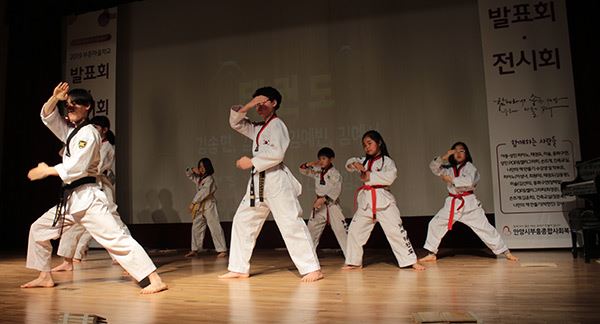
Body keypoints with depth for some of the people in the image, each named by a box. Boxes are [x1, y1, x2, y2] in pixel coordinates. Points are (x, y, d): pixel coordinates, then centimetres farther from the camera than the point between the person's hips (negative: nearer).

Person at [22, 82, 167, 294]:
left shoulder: (88, 133, -10)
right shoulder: (69, 130, 16)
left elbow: (77, 167, -19)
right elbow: (47, 116, 16)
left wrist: (47, 171, -6)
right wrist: (55, 98, -2)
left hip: (87, 197, -9)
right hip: (70, 198, 9)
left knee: (116, 238, -18)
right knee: (38, 229, 16)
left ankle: (155, 280, -22)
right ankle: (45, 277, 30)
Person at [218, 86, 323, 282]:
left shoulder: (277, 125, -4)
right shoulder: (258, 128, 20)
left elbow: (277, 153, -17)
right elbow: (235, 122, 18)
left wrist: (252, 162, -13)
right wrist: (247, 106, 2)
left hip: (276, 180, -9)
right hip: (258, 181, 9)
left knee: (291, 223, -13)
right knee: (242, 221, 9)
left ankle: (312, 269, -8)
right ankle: (239, 269, 18)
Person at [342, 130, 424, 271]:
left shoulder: (387, 161, -3)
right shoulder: (364, 161, 15)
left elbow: (390, 177, -18)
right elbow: (349, 163, 13)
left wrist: (370, 176, -15)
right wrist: (355, 164, -9)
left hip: (383, 199, -6)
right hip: (366, 201, 6)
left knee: (396, 230, -9)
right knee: (354, 230, 8)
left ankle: (411, 261, 0)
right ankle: (353, 262, 22)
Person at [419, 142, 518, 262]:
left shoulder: (469, 167, -2)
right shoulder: (448, 169, 10)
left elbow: (469, 181, -20)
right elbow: (433, 167, -3)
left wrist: (451, 179, -16)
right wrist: (444, 156, -15)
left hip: (469, 203, -4)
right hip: (452, 203, 4)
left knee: (485, 227, -2)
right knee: (435, 224, 0)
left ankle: (506, 252, 11)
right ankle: (432, 254, 10)